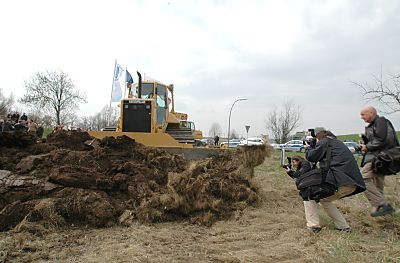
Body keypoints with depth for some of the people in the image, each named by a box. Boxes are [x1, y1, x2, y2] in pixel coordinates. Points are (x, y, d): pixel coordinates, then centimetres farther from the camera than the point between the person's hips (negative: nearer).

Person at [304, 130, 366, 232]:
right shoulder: (338, 143, 29)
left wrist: (308, 148, 19)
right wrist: (312, 148, 29)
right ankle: (343, 226, 21)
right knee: (324, 200, 27)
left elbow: (311, 157, -1)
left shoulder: (324, 141, 3)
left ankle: (313, 225, -1)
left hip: (339, 181, -9)